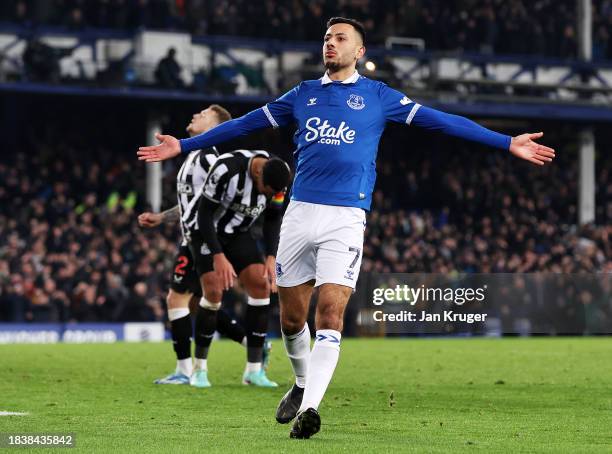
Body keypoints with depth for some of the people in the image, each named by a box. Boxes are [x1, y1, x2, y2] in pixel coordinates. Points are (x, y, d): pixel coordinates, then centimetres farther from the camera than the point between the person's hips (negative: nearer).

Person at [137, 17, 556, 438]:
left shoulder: (378, 96, 8)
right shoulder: (303, 94, 16)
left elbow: (440, 120, 6)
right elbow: (245, 123, 21)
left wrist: (507, 142, 1)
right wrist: (183, 145, 22)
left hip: (346, 218, -3)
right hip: (300, 213, 3)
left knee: (330, 314, -16)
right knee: (291, 317, 7)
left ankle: (310, 407, -21)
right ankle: (302, 384, 32)